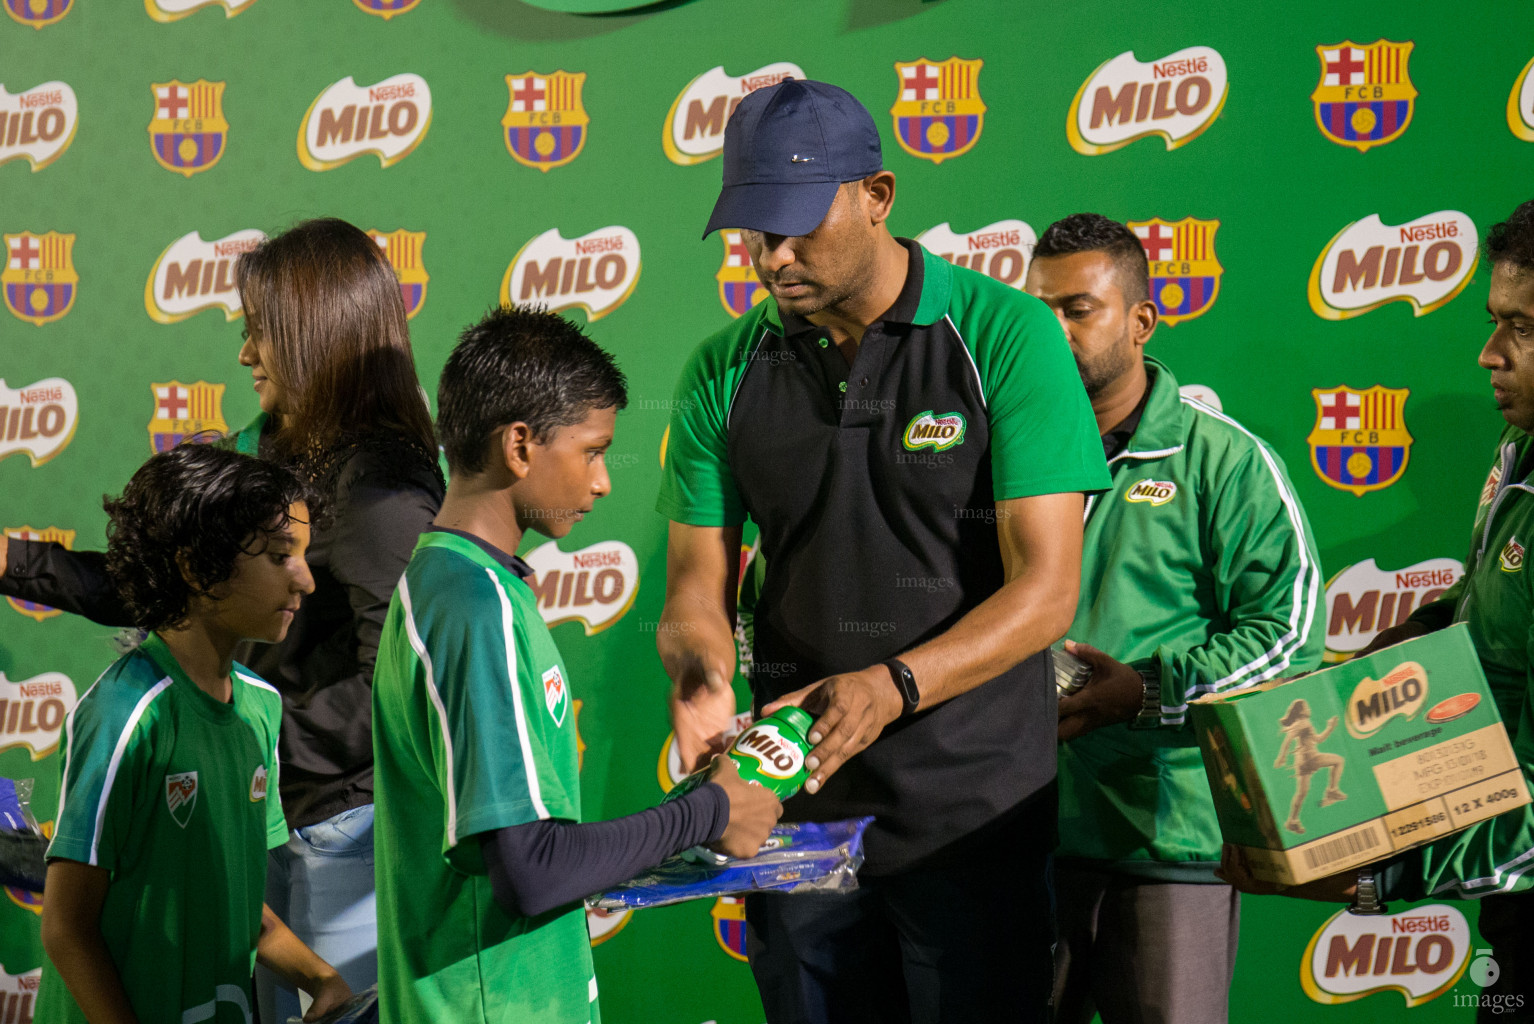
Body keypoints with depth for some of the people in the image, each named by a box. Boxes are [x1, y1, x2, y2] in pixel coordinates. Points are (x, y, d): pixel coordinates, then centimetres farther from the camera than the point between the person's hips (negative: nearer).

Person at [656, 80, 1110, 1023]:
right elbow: (697, 582, 7)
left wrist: (893, 686, -27)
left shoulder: (1006, 336, -8)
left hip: (973, 811, -4)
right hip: (794, 801, 4)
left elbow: (1045, 589, -13)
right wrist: (702, 680, -16)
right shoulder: (726, 371, 4)